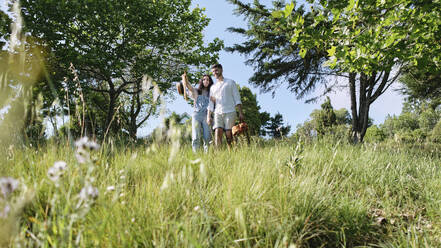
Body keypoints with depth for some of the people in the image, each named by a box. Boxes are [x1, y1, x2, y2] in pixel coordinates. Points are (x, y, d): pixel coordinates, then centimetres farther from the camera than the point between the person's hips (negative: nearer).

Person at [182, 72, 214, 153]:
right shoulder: (196, 92, 16)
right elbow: (188, 85, -2)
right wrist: (185, 78, -22)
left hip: (206, 116, 1)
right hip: (196, 115, 0)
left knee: (207, 138, -10)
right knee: (196, 138, -11)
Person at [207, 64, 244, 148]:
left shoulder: (230, 82, 12)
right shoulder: (213, 87, 22)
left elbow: (237, 98, 5)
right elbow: (210, 103, 18)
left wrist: (240, 113, -5)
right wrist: (208, 116, 4)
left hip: (230, 112, -3)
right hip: (218, 113, 3)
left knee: (229, 135, -8)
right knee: (217, 134, -13)